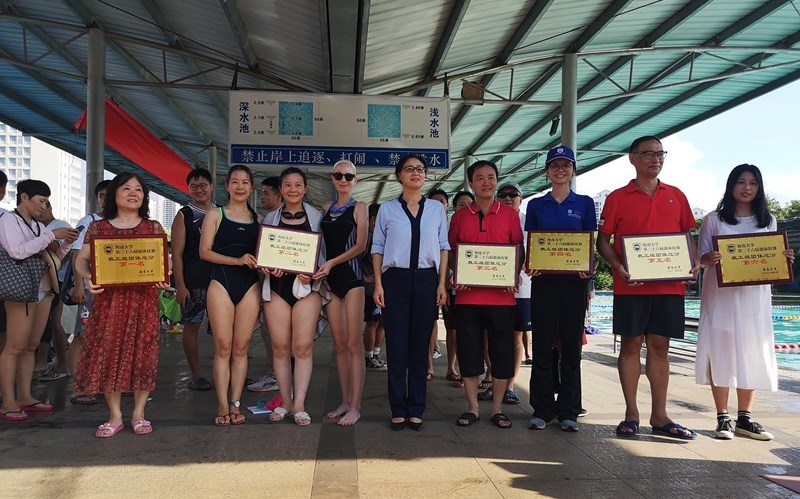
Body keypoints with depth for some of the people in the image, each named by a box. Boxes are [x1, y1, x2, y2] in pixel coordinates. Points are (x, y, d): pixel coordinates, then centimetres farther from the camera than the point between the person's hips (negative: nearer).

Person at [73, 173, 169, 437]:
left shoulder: (153, 228, 8)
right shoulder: (98, 227, 9)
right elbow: (81, 259, 7)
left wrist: (164, 278, -14)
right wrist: (87, 276, -15)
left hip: (144, 299, 0)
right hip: (109, 299, 1)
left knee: (142, 353, 0)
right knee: (107, 353, 0)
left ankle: (139, 413, 13)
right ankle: (115, 416, 12)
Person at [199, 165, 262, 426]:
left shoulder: (258, 219, 14)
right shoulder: (215, 215, 6)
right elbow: (205, 252, -2)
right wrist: (238, 260, -14)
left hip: (250, 285, 2)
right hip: (221, 284, -2)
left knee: (241, 348, 3)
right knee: (223, 347, -3)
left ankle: (235, 404, 10)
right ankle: (222, 406, 3)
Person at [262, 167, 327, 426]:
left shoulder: (316, 217, 7)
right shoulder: (270, 218, 12)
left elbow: (323, 253, 6)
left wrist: (312, 273, -12)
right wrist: (267, 267, -8)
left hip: (307, 286, -2)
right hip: (277, 286, 2)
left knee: (303, 346, -5)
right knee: (280, 346, 2)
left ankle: (299, 405, 1)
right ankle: (285, 402, 13)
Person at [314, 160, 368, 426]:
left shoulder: (359, 207, 3)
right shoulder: (326, 208, 16)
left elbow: (360, 245, -6)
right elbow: (320, 242, 15)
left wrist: (332, 262, -14)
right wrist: (319, 269, -2)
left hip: (351, 276, -5)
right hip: (330, 279, 5)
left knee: (353, 344, -6)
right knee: (339, 344, 7)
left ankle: (355, 406, -2)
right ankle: (345, 401, 15)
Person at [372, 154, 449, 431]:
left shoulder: (436, 209, 10)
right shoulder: (387, 209, 6)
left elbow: (444, 247, 9)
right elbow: (378, 247, 6)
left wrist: (442, 284, 1)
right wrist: (378, 284, -2)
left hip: (427, 279, 1)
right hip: (395, 278, -1)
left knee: (421, 345, 5)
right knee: (397, 345, 1)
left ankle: (416, 409, 15)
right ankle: (398, 410, 11)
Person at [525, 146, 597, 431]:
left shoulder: (584, 204, 8)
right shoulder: (536, 205, 10)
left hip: (574, 281, 0)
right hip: (544, 280, 1)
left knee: (571, 346, 4)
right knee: (542, 346, 2)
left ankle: (568, 411, 13)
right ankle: (542, 410, 12)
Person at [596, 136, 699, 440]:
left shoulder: (676, 196, 13)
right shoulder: (618, 198, 3)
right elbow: (603, 240, 1)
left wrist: (693, 263, -1)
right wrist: (618, 266, -15)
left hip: (669, 285, 3)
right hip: (631, 285, -3)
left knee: (660, 346, 7)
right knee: (631, 345, 2)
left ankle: (659, 416, 14)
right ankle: (631, 413, 12)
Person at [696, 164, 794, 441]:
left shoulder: (768, 221, 12)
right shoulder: (714, 219, 3)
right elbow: (701, 256, 1)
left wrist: (785, 260, -7)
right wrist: (710, 259, -22)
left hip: (755, 297, 3)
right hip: (721, 296, -3)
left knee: (752, 356, 4)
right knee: (721, 355, -3)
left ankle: (744, 418, 14)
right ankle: (722, 418, 5)